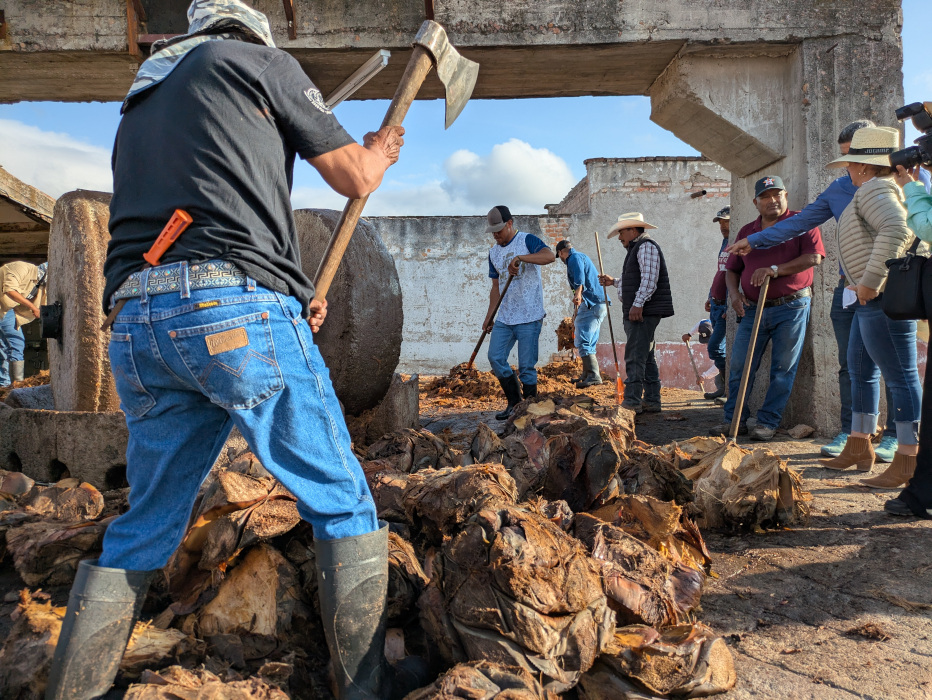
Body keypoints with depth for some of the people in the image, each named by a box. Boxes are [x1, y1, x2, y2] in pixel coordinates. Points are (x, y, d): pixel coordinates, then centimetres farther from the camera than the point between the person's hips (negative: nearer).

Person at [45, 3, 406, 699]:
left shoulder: (140, 102, 33)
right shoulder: (262, 61, 13)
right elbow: (354, 178, 12)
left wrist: (291, 295, 26)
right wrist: (384, 147, 36)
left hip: (134, 325, 7)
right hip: (237, 312, -7)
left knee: (145, 528, 18)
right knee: (344, 504, 4)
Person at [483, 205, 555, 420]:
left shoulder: (527, 241, -5)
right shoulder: (494, 252, 15)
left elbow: (550, 256, -25)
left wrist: (520, 257, -34)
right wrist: (489, 316, 15)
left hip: (529, 317, -7)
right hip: (504, 318, 7)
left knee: (526, 366, -4)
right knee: (495, 358, 3)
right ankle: (514, 403, 18)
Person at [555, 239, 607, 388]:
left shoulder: (574, 258, -5)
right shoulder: (582, 256, 27)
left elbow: (580, 276, -26)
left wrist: (578, 293, -43)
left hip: (591, 305, -10)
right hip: (599, 304, 10)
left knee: (582, 341, -15)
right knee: (589, 342, 17)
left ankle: (594, 375, -21)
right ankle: (587, 374, 24)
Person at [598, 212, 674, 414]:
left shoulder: (646, 246, -9)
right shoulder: (636, 248, 24)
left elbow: (649, 279, -21)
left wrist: (637, 304, -26)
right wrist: (614, 282, 24)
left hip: (643, 312, -11)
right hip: (639, 313, 11)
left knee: (635, 356, -14)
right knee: (646, 357, 11)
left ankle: (632, 401, -17)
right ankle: (652, 401, 16)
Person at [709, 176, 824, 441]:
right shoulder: (746, 231, 15)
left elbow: (814, 257, -10)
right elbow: (732, 269, 19)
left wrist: (776, 269, -18)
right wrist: (733, 292, -1)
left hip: (791, 307, -3)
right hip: (753, 308, 4)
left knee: (783, 369, 0)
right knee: (739, 367, -1)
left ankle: (768, 422, 8)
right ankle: (735, 419, 8)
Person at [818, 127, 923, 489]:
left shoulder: (874, 189, -11)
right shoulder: (881, 189, 21)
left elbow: (896, 230, -29)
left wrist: (871, 280, -25)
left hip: (884, 296, -11)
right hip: (874, 298, 11)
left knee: (900, 375, -7)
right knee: (861, 370, 16)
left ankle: (908, 461, -3)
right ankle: (859, 449, 26)